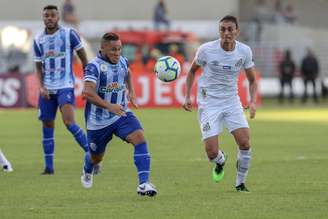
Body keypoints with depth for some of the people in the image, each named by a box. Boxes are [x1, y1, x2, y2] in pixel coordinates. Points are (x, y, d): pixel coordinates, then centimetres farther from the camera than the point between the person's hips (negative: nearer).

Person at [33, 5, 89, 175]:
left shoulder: (69, 34, -3)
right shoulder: (38, 40, 8)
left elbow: (83, 57, 2)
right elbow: (39, 67, 12)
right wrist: (41, 87, -5)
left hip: (65, 86, -4)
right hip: (47, 89, 5)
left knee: (69, 122, -21)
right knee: (47, 127, 6)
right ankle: (49, 167, 13)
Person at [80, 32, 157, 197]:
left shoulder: (122, 62, 1)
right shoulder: (94, 66, -20)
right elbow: (88, 92, -34)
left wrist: (130, 91, 16)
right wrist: (109, 106, -43)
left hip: (121, 114, 4)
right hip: (98, 120, -4)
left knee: (139, 138, -23)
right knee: (96, 157, 15)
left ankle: (144, 184, -27)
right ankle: (87, 172, 54)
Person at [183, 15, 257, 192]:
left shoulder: (244, 51, -6)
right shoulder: (206, 50, -13)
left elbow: (252, 80, 8)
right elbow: (192, 71, 6)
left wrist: (253, 101, -8)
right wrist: (187, 96, -2)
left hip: (232, 102, 2)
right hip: (209, 104, -2)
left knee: (245, 143, -13)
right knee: (212, 152, -12)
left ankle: (240, 183, 9)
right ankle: (220, 161, 28)